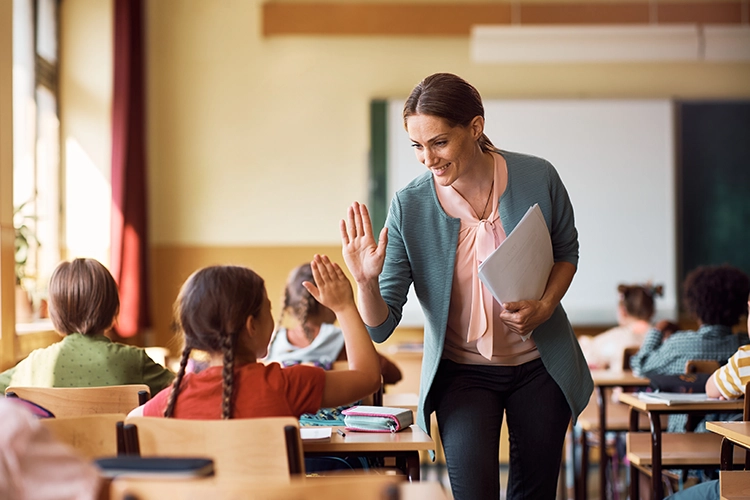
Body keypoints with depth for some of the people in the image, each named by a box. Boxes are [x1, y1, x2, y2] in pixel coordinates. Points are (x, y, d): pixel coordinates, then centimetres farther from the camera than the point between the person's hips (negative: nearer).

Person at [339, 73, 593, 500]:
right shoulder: (410, 207, -17)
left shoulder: (537, 178, -15)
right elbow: (381, 327, -14)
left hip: (540, 367, 2)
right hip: (463, 372, -1)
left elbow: (567, 251, 7)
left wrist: (544, 306, -11)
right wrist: (367, 283, -35)